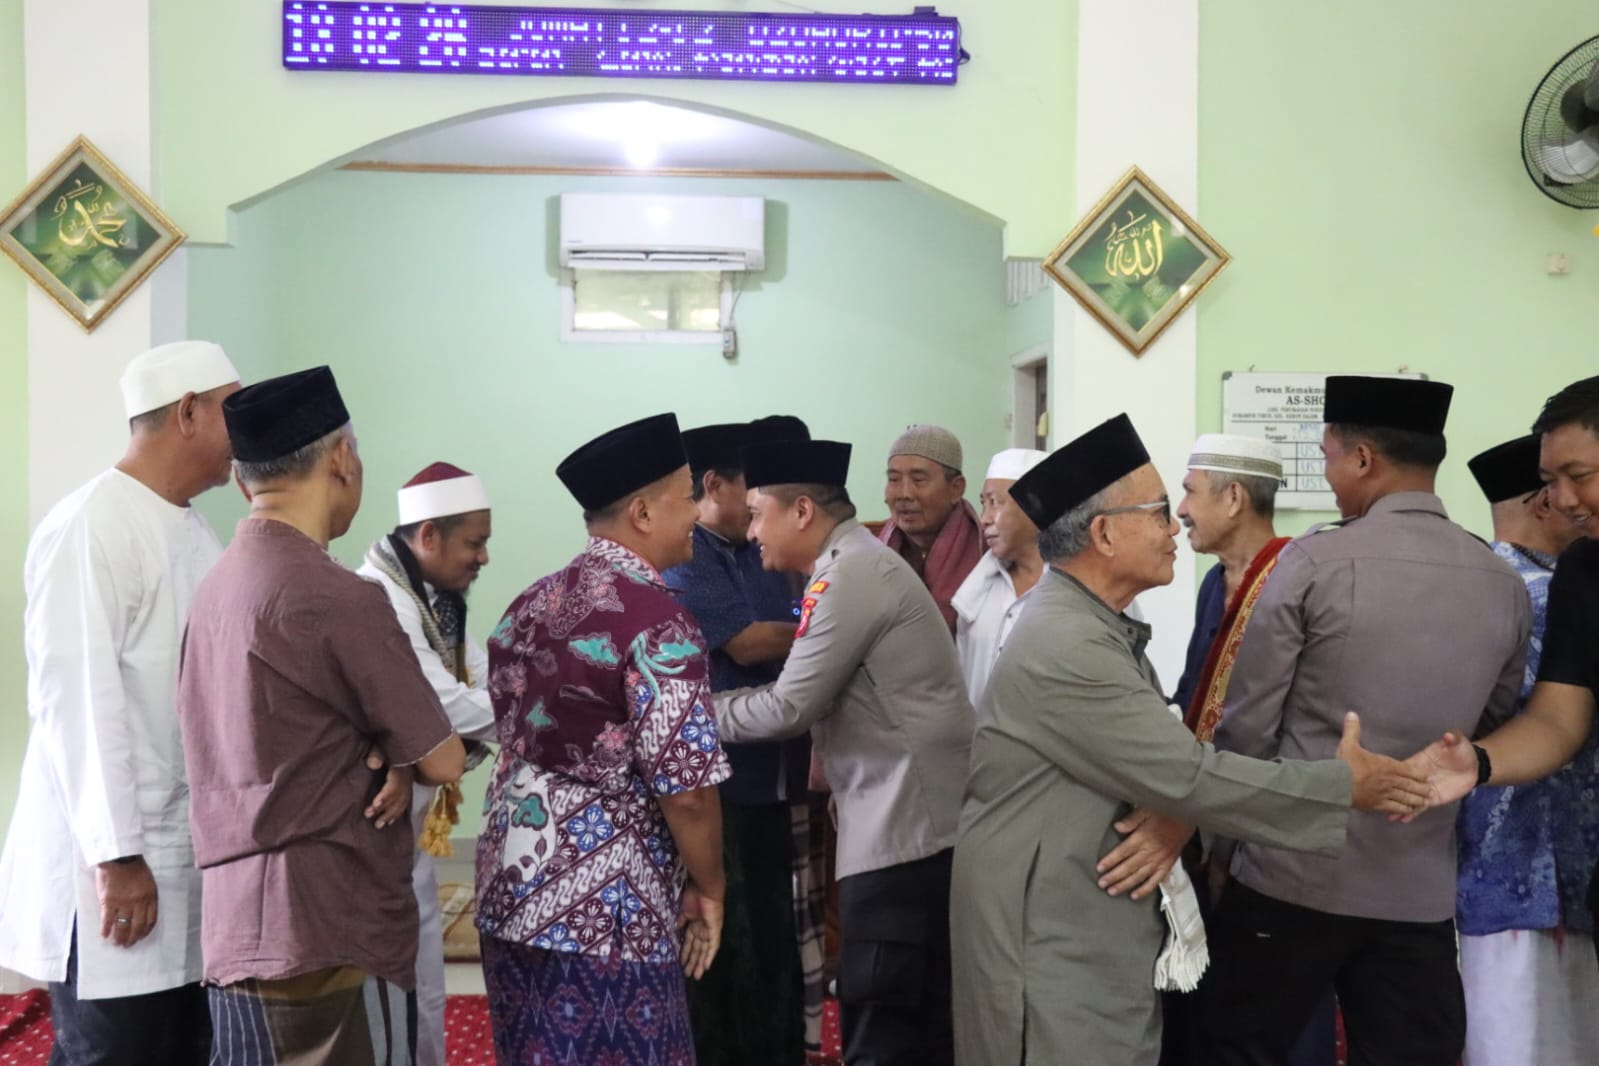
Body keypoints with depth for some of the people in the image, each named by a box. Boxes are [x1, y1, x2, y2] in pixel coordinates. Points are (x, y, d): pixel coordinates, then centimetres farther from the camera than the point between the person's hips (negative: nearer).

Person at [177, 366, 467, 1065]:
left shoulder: (215, 588, 9)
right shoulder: (339, 598, -18)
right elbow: (444, 761, -10)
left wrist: (393, 763, 2)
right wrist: (397, 757, 9)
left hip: (235, 937, 8)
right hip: (329, 939, -8)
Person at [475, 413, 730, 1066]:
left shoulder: (529, 606, 8)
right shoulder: (656, 620, -17)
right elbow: (685, 788, -18)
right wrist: (709, 888, -3)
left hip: (509, 891, 8)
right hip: (603, 911, -8)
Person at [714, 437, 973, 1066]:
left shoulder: (848, 574, -16)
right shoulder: (856, 564, 16)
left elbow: (789, 707, -15)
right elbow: (819, 694, 16)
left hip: (905, 825, -10)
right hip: (915, 818, 10)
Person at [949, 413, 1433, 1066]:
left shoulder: (1094, 625, 10)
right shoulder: (1065, 646, -24)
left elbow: (1164, 755, 12)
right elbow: (1185, 775, -22)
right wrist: (1343, 786, -13)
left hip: (1101, 918, 10)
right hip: (1051, 933, -9)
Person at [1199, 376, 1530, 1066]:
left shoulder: (1314, 562, -13)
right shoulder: (1505, 586, 0)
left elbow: (1246, 726, -8)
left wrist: (1224, 840, 6)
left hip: (1293, 873, -4)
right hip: (1422, 889, 4)